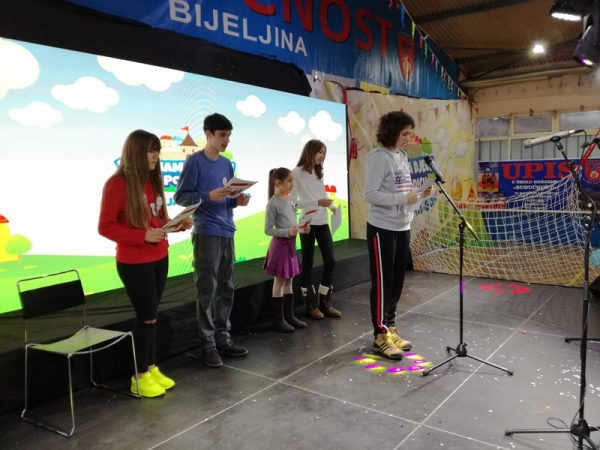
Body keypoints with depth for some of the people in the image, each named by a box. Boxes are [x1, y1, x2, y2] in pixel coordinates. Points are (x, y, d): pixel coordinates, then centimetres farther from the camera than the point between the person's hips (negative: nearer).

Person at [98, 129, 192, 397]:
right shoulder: (118, 184, -15)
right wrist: (143, 236, -24)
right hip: (133, 263, -7)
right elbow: (105, 227, -15)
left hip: (159, 258, 7)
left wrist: (178, 224, -4)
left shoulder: (153, 180, 6)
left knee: (151, 316, 14)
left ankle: (151, 368, 27)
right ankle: (140, 377, 17)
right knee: (146, 317, 1)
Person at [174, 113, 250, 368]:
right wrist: (209, 196, -22)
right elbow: (180, 197, -9)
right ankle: (208, 345, 7)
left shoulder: (227, 164, 13)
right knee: (206, 290, -2)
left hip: (227, 232, 7)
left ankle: (223, 338, 22)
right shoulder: (194, 162, -7)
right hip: (206, 233, -7)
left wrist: (237, 201, -3)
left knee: (226, 288, 11)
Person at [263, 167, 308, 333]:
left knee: (289, 281, 13)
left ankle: (289, 315, 22)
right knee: (279, 281, 0)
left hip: (290, 244, 8)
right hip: (280, 244, -8)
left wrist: (302, 229, 1)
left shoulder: (288, 200, 9)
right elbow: (268, 229, -17)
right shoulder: (273, 203, -14)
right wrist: (287, 232, -26)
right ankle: (279, 319, 10)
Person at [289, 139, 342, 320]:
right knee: (308, 264, 4)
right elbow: (292, 201, -12)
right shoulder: (297, 172, -7)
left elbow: (323, 195, 15)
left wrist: (333, 207, -3)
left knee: (330, 261, 5)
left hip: (322, 222, 7)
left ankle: (324, 303, 17)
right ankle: (311, 305, 16)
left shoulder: (319, 172, 16)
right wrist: (316, 203, -20)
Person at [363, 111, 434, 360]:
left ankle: (391, 329, 28)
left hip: (403, 227, 8)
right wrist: (404, 199, -22)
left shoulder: (402, 157, 12)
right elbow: (370, 194, -20)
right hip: (383, 228, -8)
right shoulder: (378, 157, -13)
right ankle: (381, 336, 12)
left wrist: (419, 195, -2)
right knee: (382, 283, 1)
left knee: (396, 282, 14)